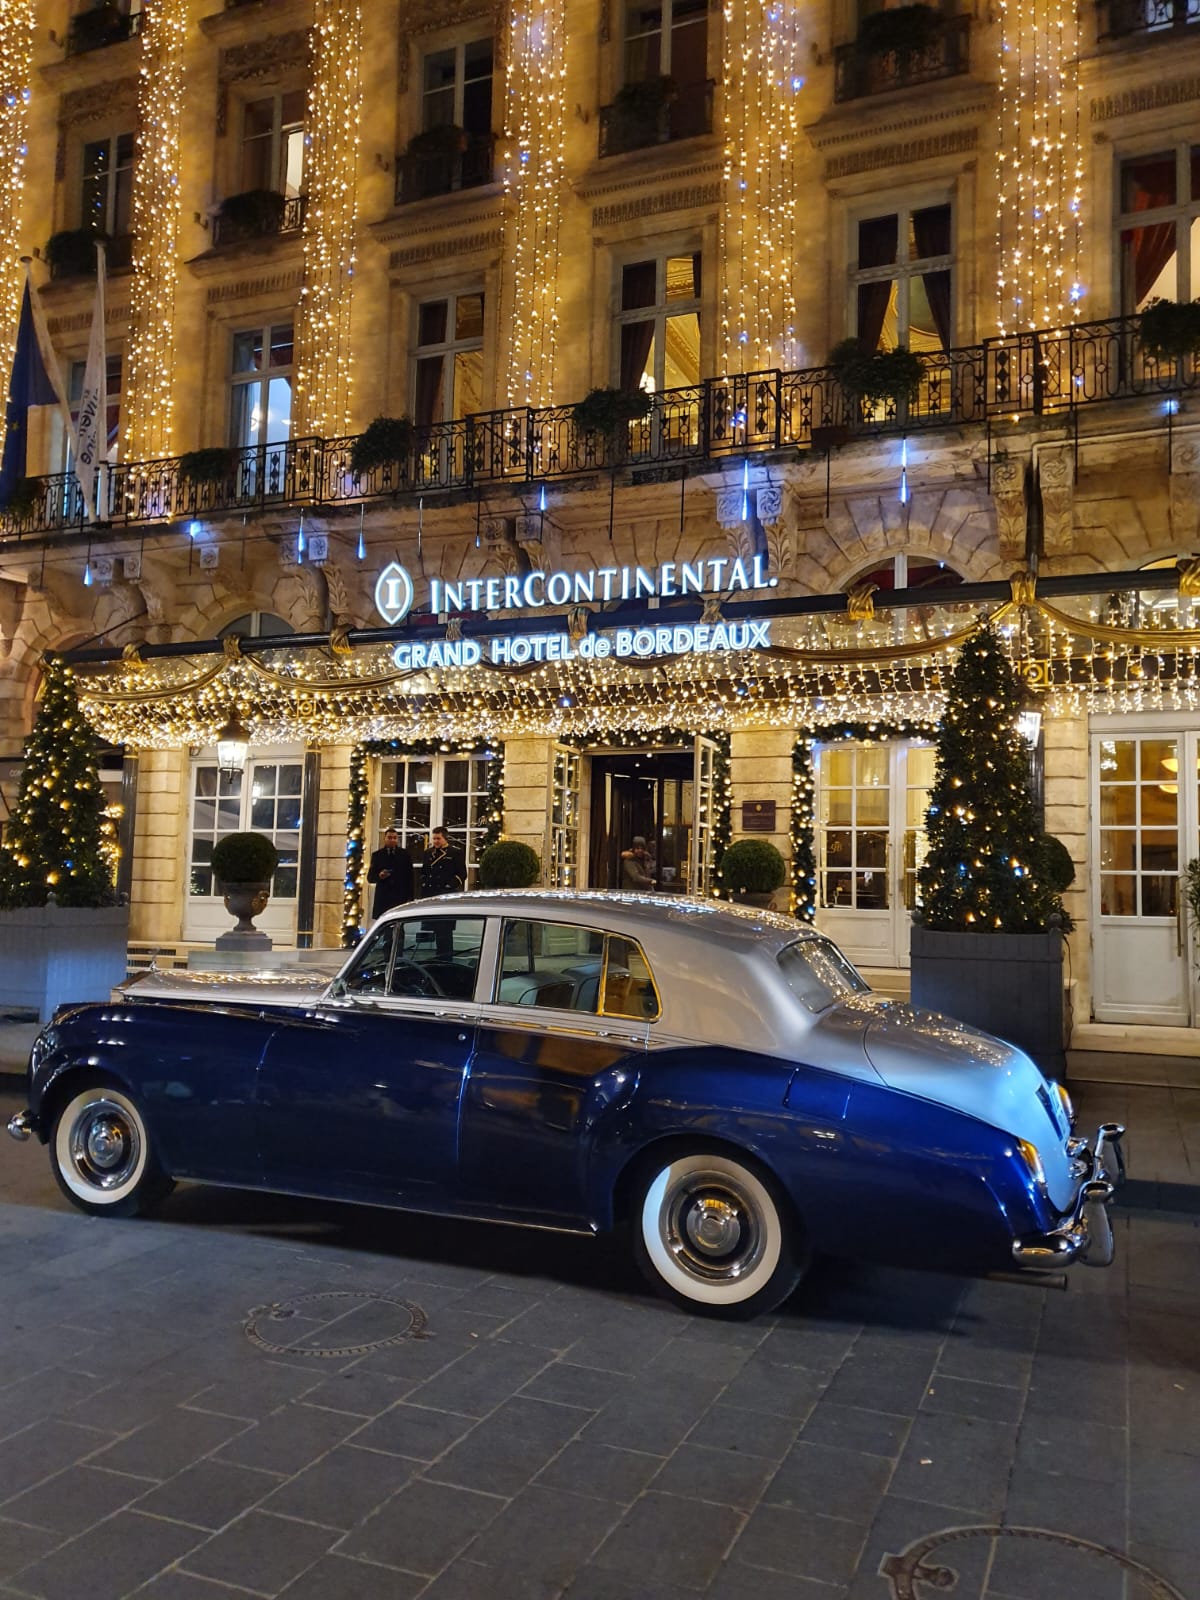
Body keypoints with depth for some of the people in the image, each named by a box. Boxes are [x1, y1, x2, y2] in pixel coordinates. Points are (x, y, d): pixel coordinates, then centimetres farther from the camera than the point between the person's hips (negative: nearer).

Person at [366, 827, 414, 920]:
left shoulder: (405, 854, 9)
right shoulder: (377, 855, 10)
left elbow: (410, 877, 7)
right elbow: (370, 877, 10)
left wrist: (410, 898, -1)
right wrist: (379, 876, -13)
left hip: (401, 898, -1)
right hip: (383, 899, 1)